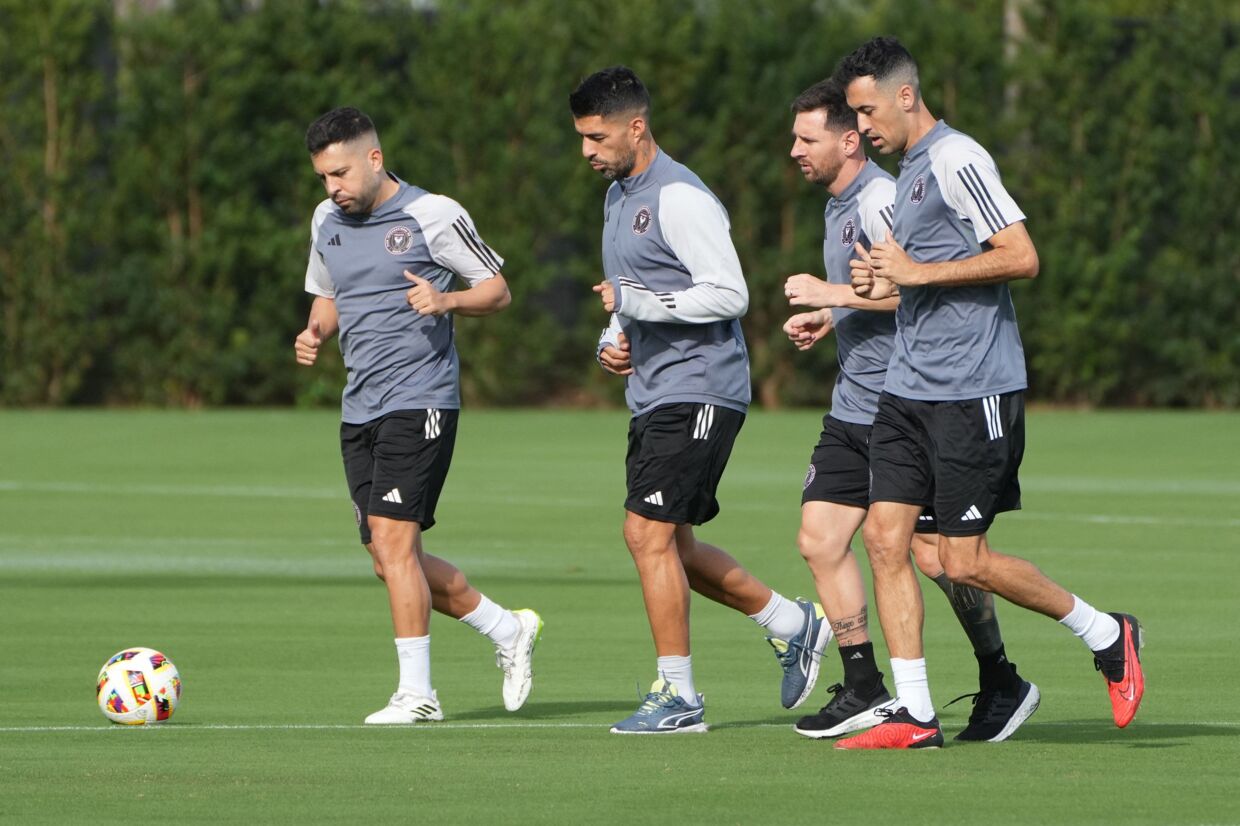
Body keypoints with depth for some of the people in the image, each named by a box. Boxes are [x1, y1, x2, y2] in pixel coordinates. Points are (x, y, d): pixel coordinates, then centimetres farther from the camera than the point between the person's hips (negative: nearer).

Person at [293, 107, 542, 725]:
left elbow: (496, 289, -1)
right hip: (359, 410, 7)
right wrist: (315, 333, 4)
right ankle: (508, 631, 25)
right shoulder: (326, 221, 12)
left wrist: (445, 300, -21)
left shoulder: (433, 215, -7)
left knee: (392, 542, -15)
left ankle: (416, 692, -9)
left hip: (420, 401, -7)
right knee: (392, 561, 7)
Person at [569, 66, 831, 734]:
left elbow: (729, 295, -20)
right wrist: (611, 340, 9)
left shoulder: (680, 198, -15)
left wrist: (636, 301, -20)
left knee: (649, 534, -13)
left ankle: (677, 694, -7)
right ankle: (792, 624, 25)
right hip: (653, 396, 10)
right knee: (667, 546, 12)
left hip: (699, 389, -10)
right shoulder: (618, 196, 16)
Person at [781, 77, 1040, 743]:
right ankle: (863, 688, 8)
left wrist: (835, 294, -22)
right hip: (853, 407, 10)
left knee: (932, 550, -5)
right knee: (819, 538, 2)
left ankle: (1002, 682, 9)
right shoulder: (837, 204, 15)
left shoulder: (880, 200, -16)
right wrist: (824, 319, 13)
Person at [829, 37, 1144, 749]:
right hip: (910, 389, 9)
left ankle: (1108, 636, 13)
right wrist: (888, 282, 11)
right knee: (885, 536, -1)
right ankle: (915, 715, 1)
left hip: (972, 392, -9)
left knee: (965, 563, -6)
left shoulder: (956, 160, -12)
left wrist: (917, 272, -17)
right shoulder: (910, 171, 18)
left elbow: (1022, 257, -19)